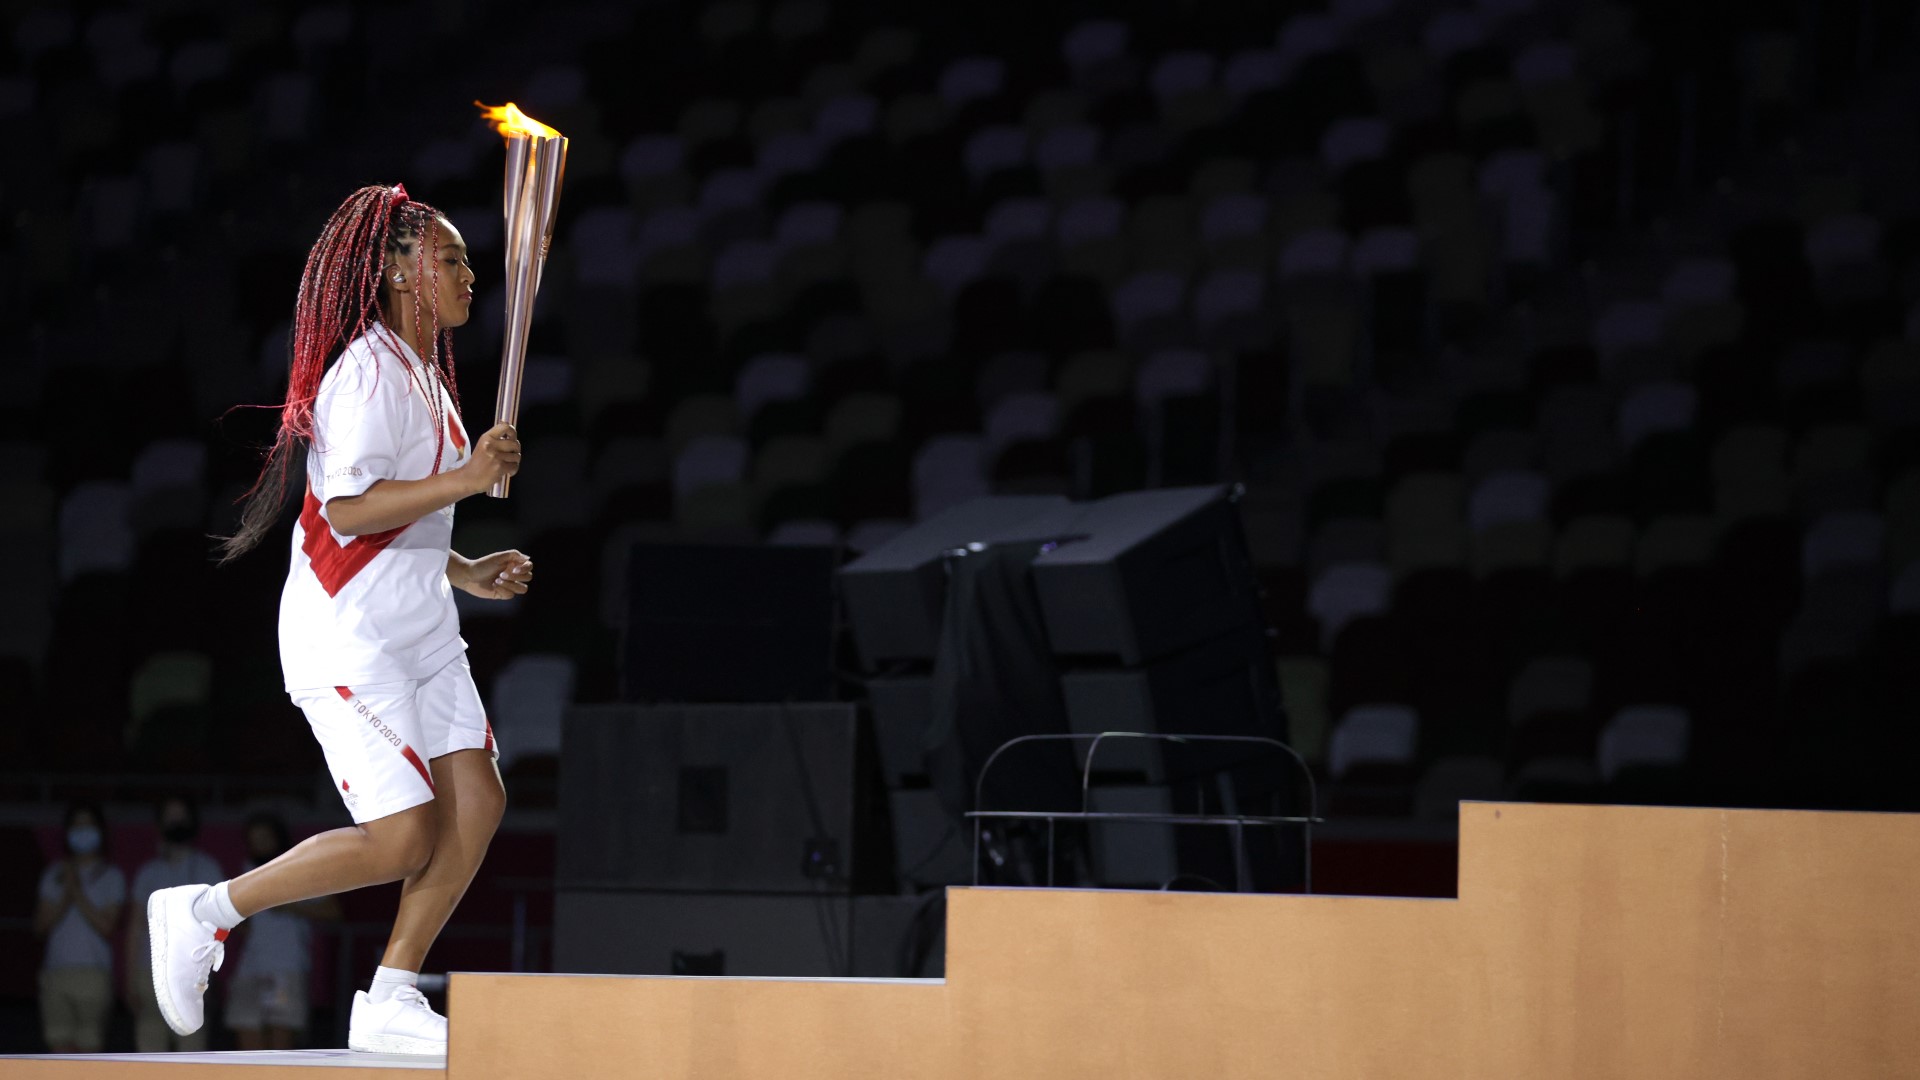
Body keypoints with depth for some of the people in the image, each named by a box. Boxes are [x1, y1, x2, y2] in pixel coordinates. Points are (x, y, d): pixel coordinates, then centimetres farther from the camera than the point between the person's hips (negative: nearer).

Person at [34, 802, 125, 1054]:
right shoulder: (54, 875, 15)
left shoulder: (110, 877, 5)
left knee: (88, 1049, -7)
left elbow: (105, 926, -6)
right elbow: (40, 926, 8)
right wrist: (65, 898, -6)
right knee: (61, 1051, -4)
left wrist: (78, 893, -8)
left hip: (92, 974, -3)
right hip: (56, 973, 3)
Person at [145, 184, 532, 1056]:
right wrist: (464, 481, -28)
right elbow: (348, 509, -25)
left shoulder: (425, 376, 17)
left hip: (418, 633, 10)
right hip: (349, 634, -10)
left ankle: (390, 1003, 5)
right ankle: (201, 915, 2)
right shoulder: (367, 372, -15)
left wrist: (466, 574, 15)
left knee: (475, 802, -1)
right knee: (403, 838, -11)